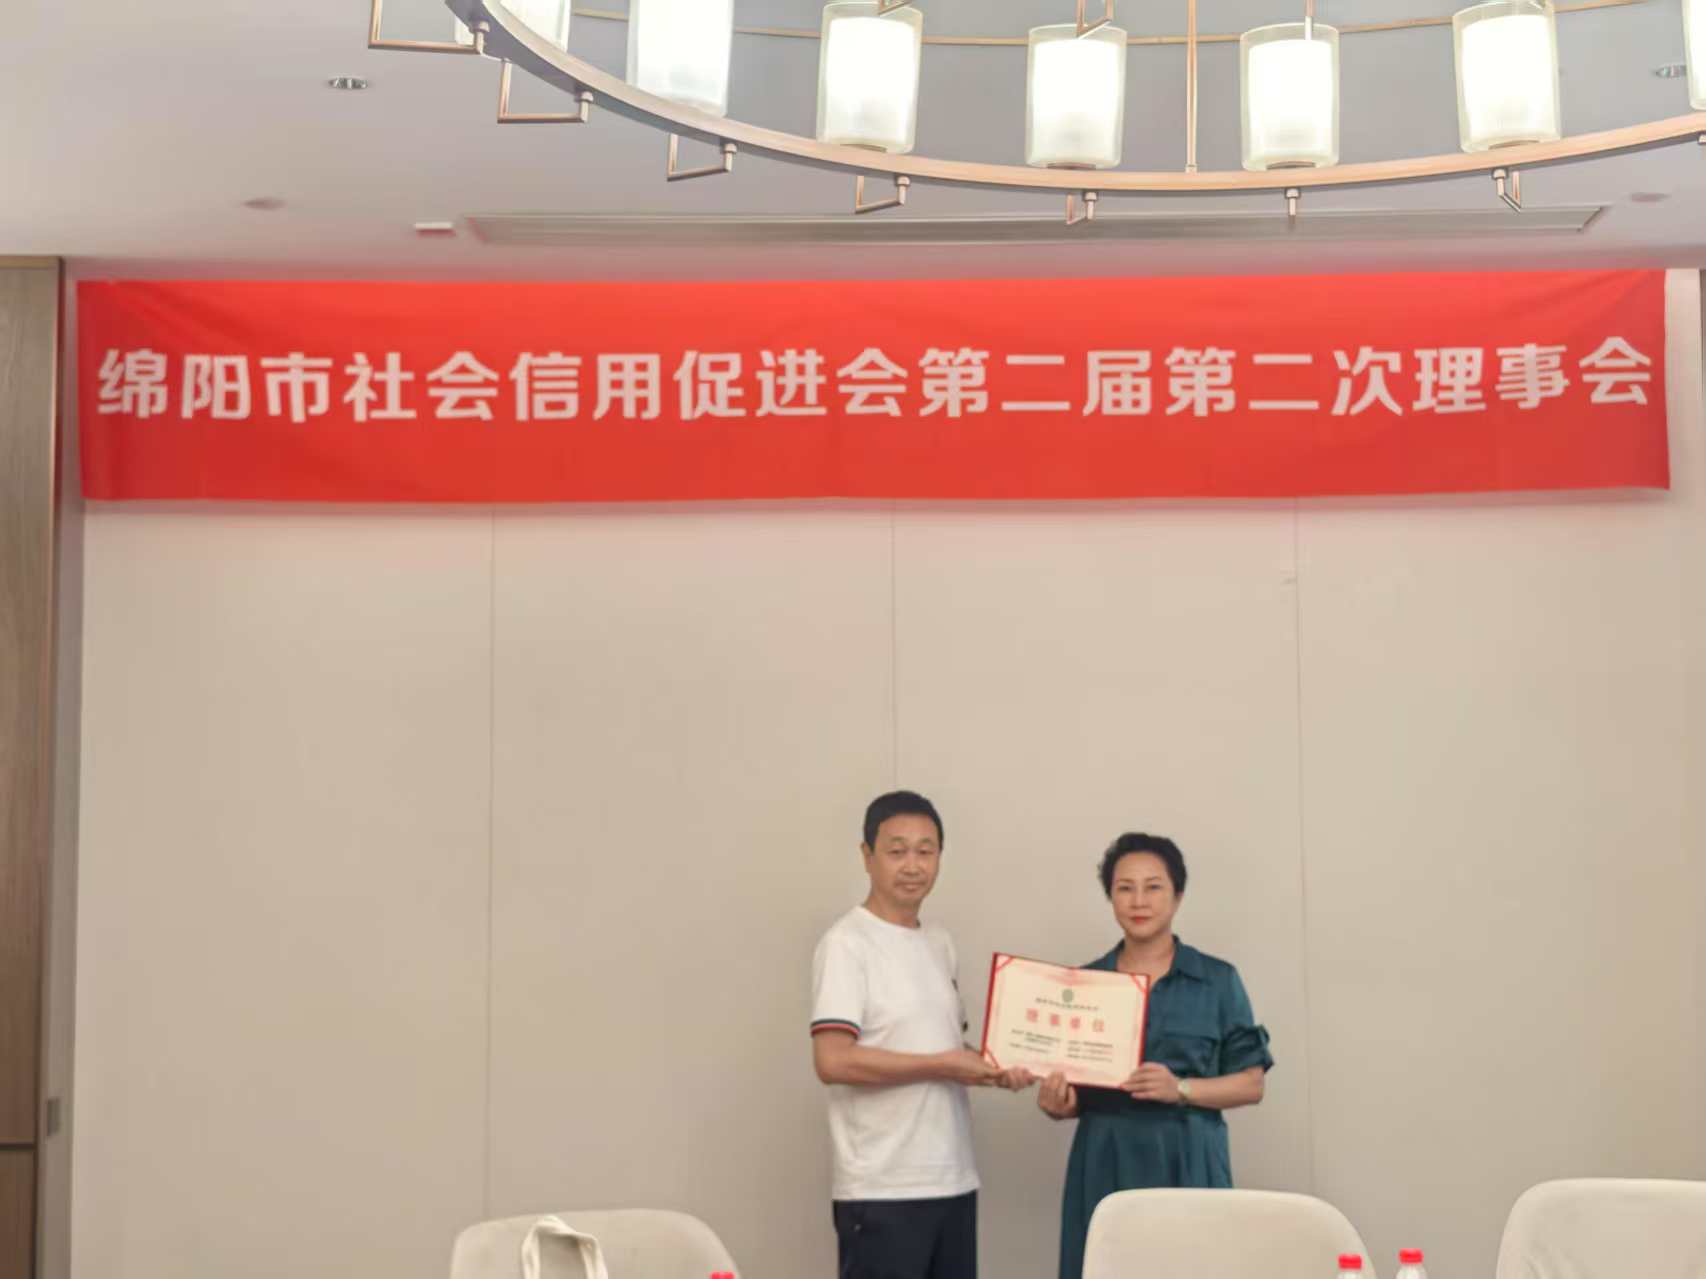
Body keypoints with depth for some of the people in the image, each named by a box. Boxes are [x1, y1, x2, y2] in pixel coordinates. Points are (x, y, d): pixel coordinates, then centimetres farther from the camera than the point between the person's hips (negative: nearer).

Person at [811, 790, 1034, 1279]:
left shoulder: (940, 942, 14)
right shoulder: (846, 944, -11)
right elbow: (833, 1061, -20)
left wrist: (991, 1068, 1)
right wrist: (943, 1066, -15)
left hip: (953, 1180, 8)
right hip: (882, 1189, -8)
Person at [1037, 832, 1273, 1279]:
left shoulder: (1217, 981, 3)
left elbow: (1251, 1083, 1)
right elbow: (1072, 1088, 12)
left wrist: (1181, 1090, -13)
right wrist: (1057, 1103, -9)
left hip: (1188, 1167, -1)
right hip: (1105, 1168, 2)